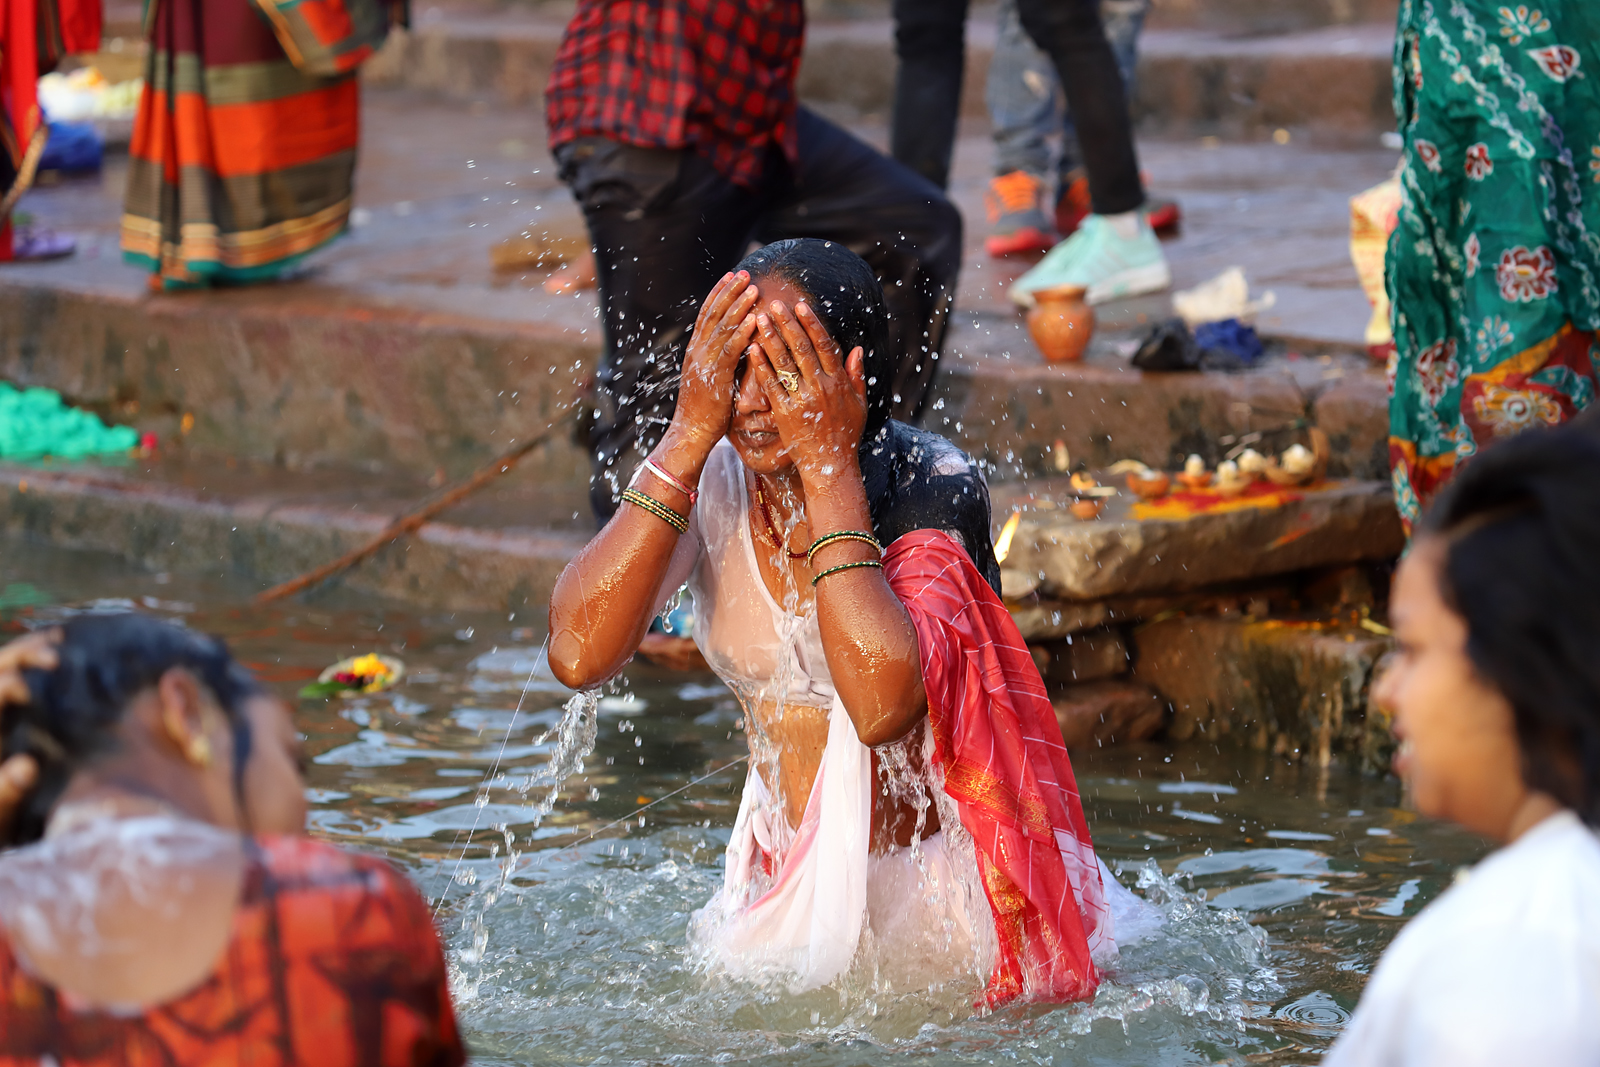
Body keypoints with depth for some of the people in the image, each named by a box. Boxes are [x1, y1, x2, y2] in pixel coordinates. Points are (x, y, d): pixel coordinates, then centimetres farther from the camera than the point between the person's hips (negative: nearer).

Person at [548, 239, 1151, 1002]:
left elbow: (885, 706, -38)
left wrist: (830, 468, -32)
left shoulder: (931, 487, -20)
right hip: (782, 889, 4)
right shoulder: (713, 481, -9)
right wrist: (687, 439, -25)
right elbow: (577, 655, -23)